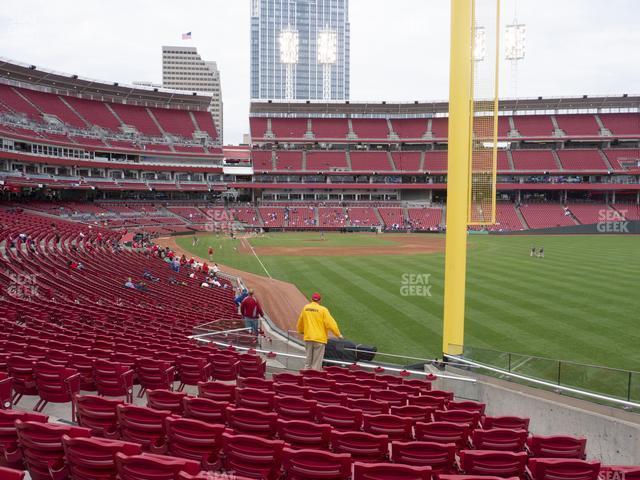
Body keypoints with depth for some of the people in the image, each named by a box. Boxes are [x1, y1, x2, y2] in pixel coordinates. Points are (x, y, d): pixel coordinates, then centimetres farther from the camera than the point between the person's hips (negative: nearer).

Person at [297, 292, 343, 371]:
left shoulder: (305, 308, 5)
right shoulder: (323, 310, -9)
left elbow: (300, 322, 18)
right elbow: (331, 323, -11)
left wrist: (301, 331, 36)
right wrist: (338, 334, -3)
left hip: (308, 338, 4)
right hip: (319, 338, -4)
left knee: (308, 361, 13)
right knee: (317, 362, 2)